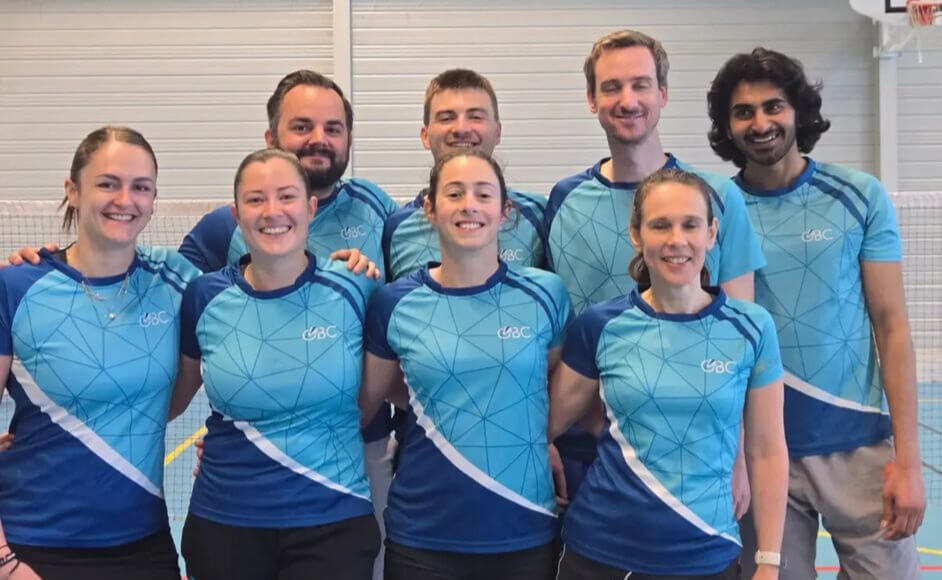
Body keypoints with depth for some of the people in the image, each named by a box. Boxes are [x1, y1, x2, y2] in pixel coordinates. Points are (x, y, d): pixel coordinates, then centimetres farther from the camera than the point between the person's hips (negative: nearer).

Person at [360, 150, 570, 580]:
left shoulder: (544, 293, -3)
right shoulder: (396, 303, -3)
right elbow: (368, 399, 10)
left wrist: (535, 438, 2)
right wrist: (437, 401, 0)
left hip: (526, 531, 1)